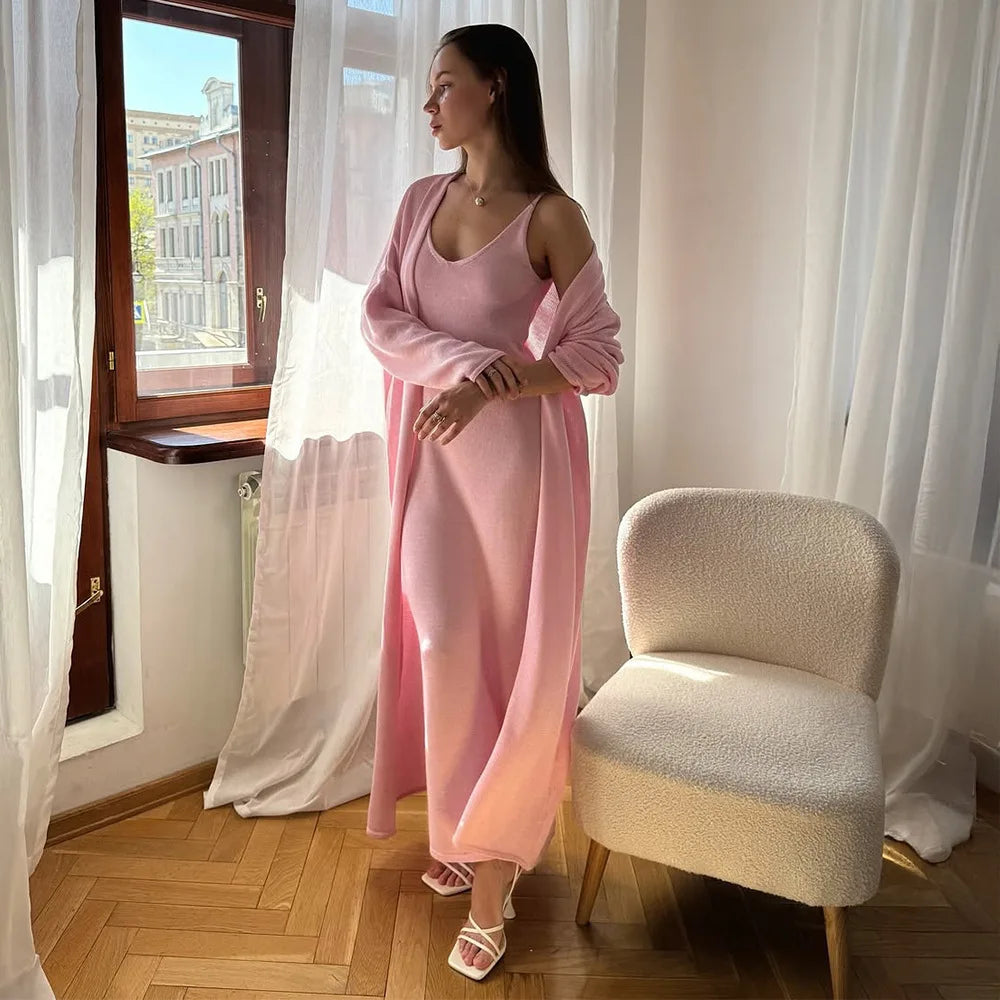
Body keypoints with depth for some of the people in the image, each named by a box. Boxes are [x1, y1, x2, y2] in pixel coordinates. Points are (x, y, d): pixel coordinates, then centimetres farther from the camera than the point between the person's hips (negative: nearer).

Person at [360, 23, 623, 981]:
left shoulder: (551, 216, -8)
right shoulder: (421, 199, 9)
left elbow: (597, 357, -8)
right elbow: (378, 315, 2)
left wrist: (489, 388, -19)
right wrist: (457, 360, -16)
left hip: (516, 446, -5)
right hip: (434, 448, 5)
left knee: (511, 646, 2)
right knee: (441, 637, 7)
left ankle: (494, 860, 16)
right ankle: (466, 833, 28)